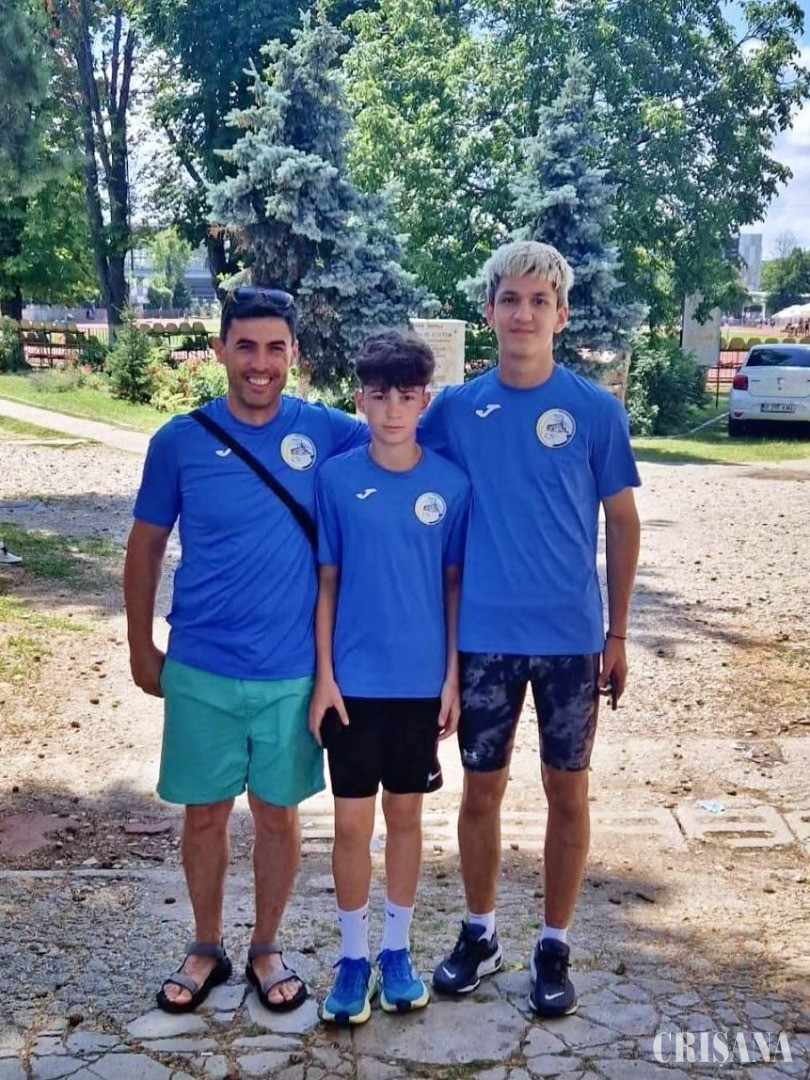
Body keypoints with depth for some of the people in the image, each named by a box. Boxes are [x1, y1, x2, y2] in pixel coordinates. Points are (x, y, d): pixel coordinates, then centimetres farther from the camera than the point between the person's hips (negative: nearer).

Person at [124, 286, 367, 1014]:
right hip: (200, 668, 0)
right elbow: (146, 546, 5)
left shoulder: (327, 433, -5)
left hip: (293, 670, 0)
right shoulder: (180, 441, -4)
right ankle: (206, 948, 34)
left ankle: (266, 947, 33)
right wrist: (141, 646, 6)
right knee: (205, 812, 13)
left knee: (277, 812, 13)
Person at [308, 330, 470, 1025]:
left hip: (422, 681, 1)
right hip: (354, 680, -1)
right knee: (352, 822, 6)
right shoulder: (337, 478, -4)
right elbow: (326, 582, 0)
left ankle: (397, 949, 29)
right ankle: (353, 955, 23)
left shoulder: (451, 483, -3)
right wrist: (323, 675, -4)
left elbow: (454, 584, 2)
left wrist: (454, 677, 0)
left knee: (405, 815, 13)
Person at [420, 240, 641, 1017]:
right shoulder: (456, 409, -1)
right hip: (484, 634, 1)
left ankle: (554, 947, 25)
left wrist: (617, 634, 0)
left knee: (566, 790, 9)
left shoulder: (595, 410, -4)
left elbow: (621, 522, 1)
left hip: (571, 635, -1)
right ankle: (479, 933, 30)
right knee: (482, 787, 11)